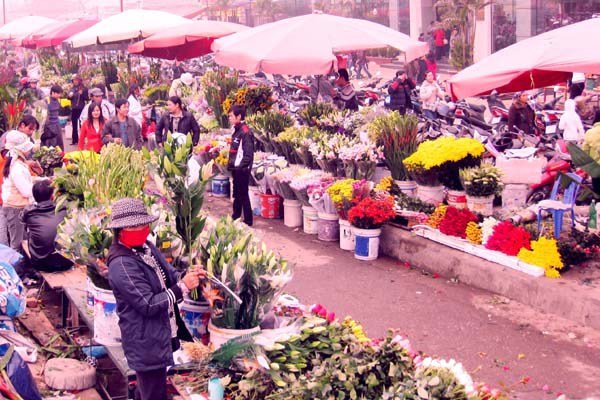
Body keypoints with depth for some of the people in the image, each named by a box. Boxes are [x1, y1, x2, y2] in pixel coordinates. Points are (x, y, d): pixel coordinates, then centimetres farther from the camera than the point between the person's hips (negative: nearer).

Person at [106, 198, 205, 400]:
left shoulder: (147, 247, 4)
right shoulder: (122, 265, -24)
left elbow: (168, 276, 11)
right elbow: (148, 305, -26)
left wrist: (186, 275, -11)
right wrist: (183, 287, -24)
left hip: (158, 336, 9)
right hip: (147, 344, -9)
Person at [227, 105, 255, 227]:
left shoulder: (245, 132, -17)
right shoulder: (237, 130, 12)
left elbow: (248, 154, -22)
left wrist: (239, 165, -22)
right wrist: (231, 164, 13)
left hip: (242, 169, -9)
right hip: (236, 168, 9)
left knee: (243, 194, -2)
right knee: (237, 194, 17)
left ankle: (248, 220, 6)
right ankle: (236, 217, 28)